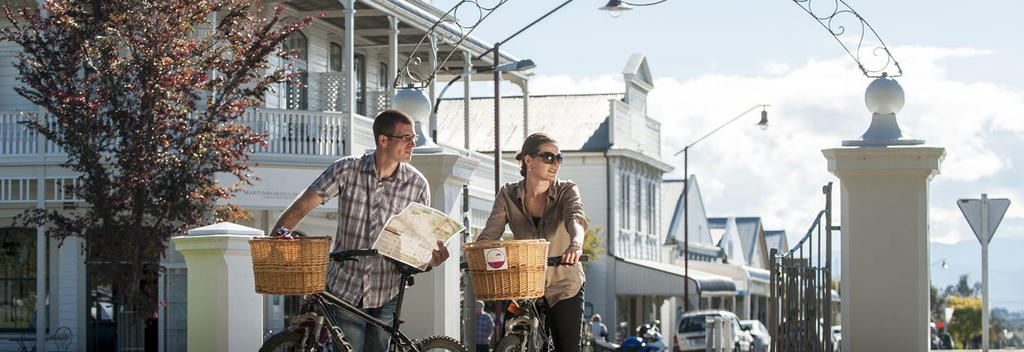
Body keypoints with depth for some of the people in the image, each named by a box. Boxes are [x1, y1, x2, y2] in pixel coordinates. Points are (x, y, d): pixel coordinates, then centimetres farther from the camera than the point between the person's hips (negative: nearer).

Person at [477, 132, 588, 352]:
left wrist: (576, 243, -52)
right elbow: (490, 232, -12)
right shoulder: (509, 195, -3)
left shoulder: (566, 191, -8)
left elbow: (576, 217, -29)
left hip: (565, 288, -1)